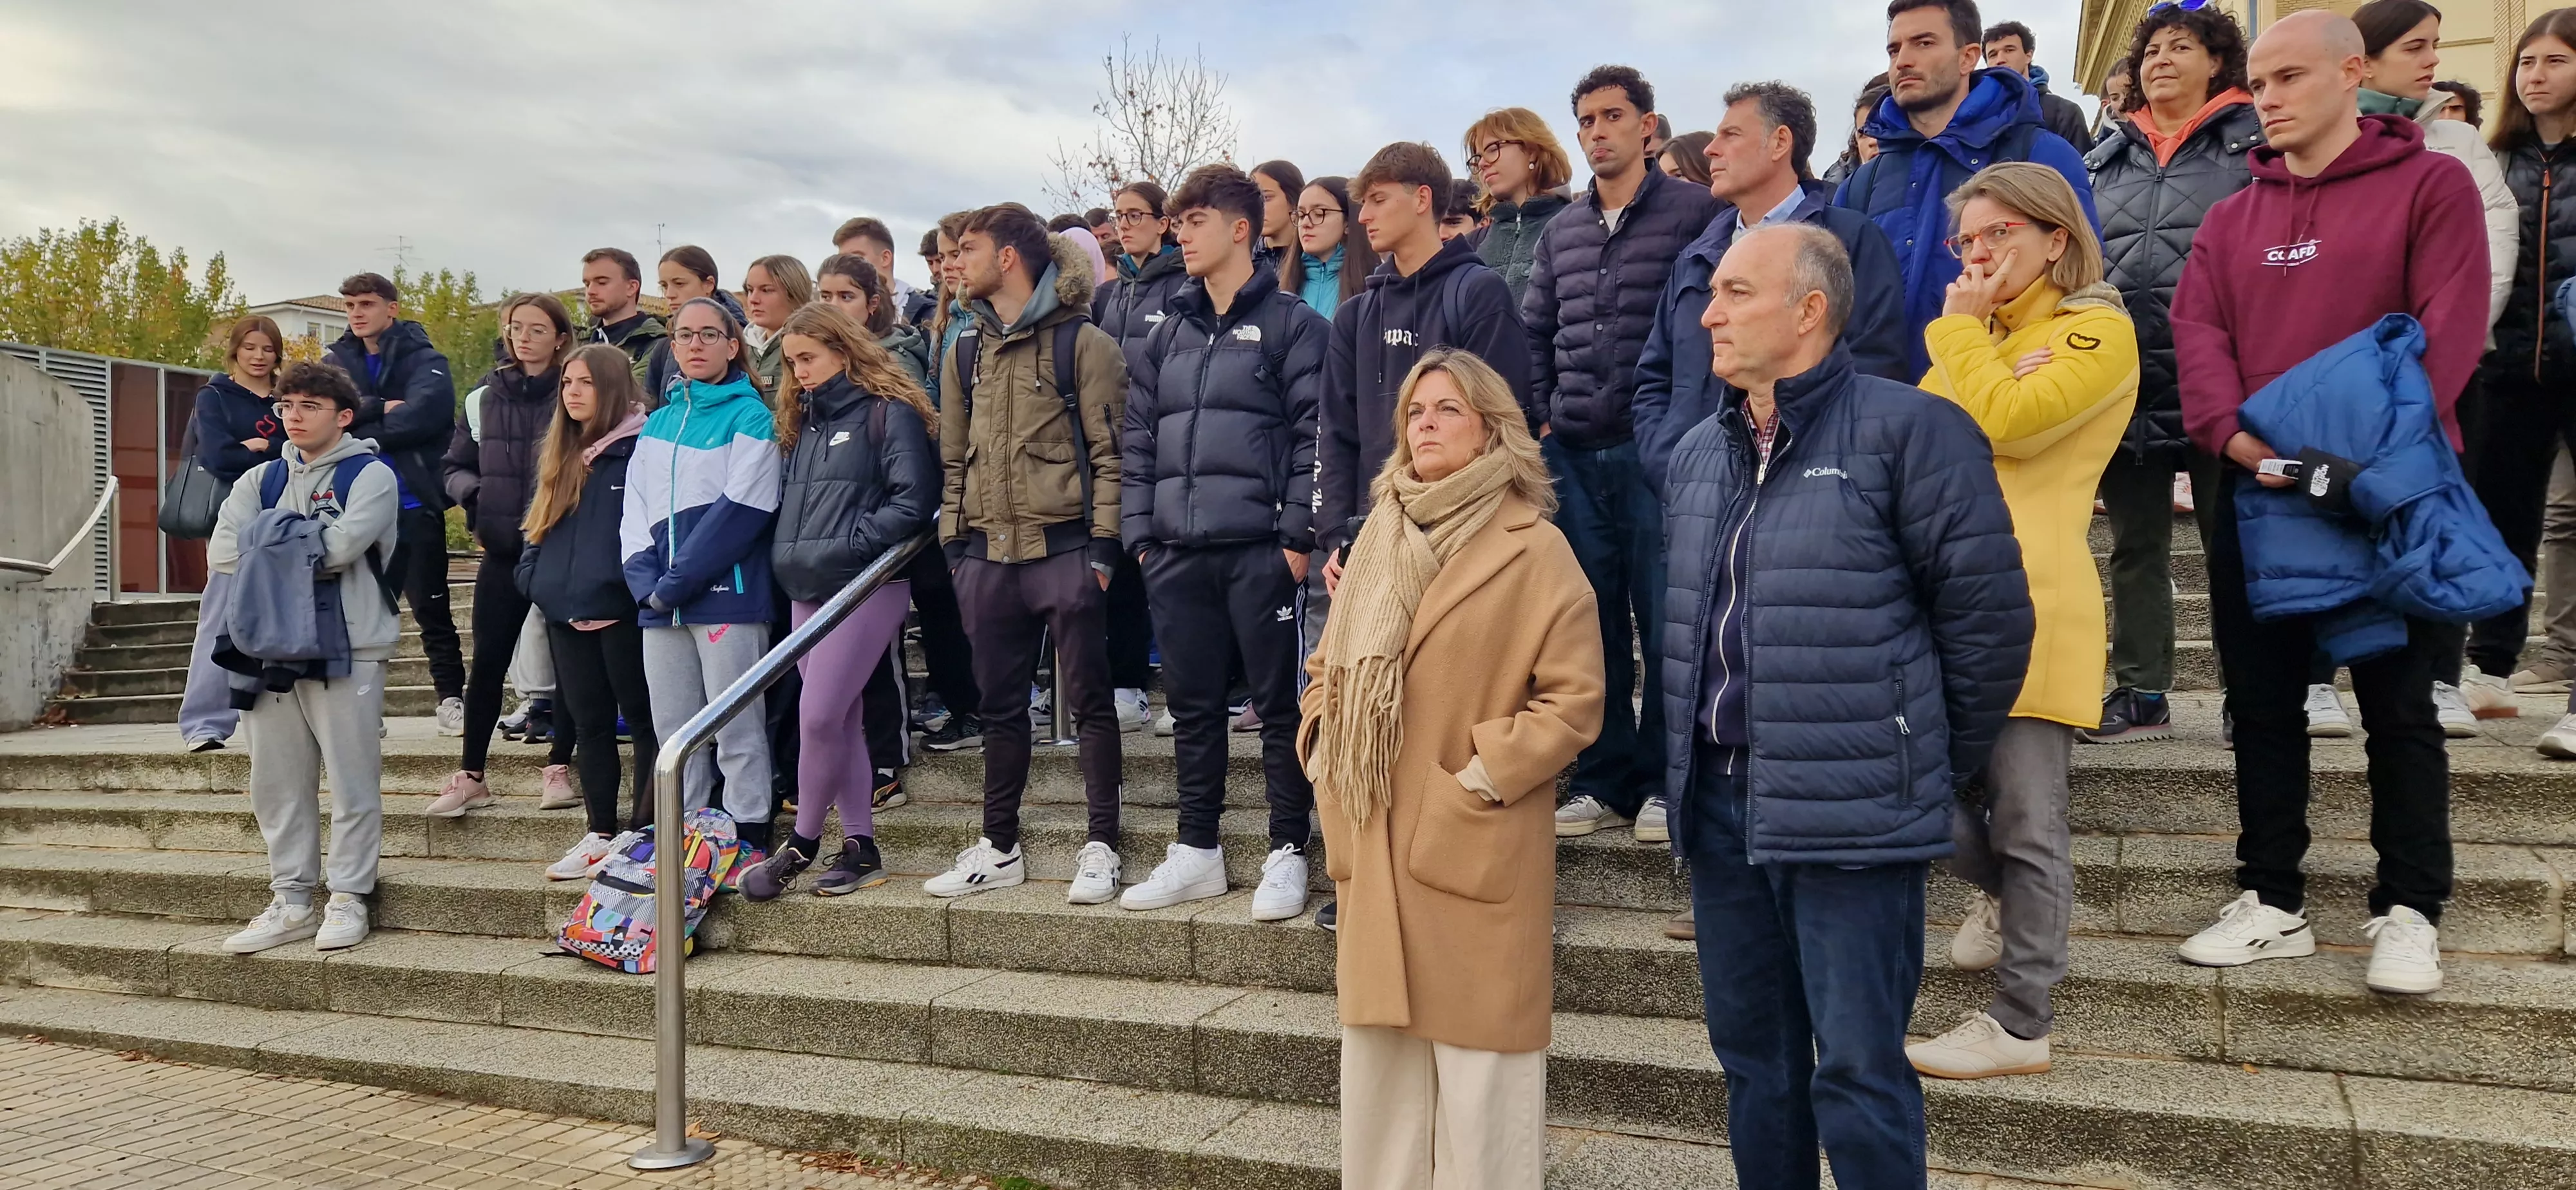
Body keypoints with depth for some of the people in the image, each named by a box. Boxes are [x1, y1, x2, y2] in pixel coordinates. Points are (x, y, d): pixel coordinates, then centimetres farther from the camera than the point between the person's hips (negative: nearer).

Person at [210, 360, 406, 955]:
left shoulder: (370, 475, 1)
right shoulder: (261, 480, 17)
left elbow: (343, 543, -16)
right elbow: (222, 554, 3)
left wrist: (272, 549, -3)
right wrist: (304, 553, -7)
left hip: (347, 647, -6)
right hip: (271, 648, 6)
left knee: (352, 781, -2)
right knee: (277, 783, 9)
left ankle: (348, 900, 8)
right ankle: (291, 902, 19)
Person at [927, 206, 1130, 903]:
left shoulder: (1083, 343, -3)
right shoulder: (964, 353, 14)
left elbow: (1109, 450, -5)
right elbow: (954, 458, 18)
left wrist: (1103, 544, -11)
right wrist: (954, 544, 11)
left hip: (1065, 550, -5)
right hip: (989, 555, 6)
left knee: (1089, 701, 2)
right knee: (1001, 707, 12)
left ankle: (1101, 846, 10)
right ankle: (999, 848, 22)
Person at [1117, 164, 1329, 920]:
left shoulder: (1291, 323, -1)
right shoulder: (1169, 333, 17)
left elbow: (1314, 433, -7)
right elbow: (1137, 439, 16)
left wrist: (1298, 534, -13)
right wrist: (1140, 533, 7)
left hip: (1260, 549, -6)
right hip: (1177, 553, 6)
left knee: (1279, 702, 2)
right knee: (1192, 705, 11)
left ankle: (1288, 853, 12)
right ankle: (1197, 851, 22)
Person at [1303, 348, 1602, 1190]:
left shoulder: (1534, 550, -7)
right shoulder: (1379, 541, 13)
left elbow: (1574, 702, -10)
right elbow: (1329, 671, 20)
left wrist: (1480, 781, -14)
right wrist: (1326, 764, 5)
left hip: (1477, 846, -6)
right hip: (1376, 842, 6)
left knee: (1478, 1057, 2)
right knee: (1377, 1051, 13)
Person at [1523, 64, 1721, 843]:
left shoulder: (1695, 213, 0)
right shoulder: (1560, 233, 15)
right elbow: (1534, 338, 20)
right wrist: (1539, 423, 9)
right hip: (1575, 454, 5)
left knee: (1664, 618, 0)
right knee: (1593, 618, 8)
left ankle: (1662, 779, 11)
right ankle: (1603, 779, 17)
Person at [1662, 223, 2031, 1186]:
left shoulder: (1906, 429, -10)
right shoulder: (1696, 454, 12)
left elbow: (1989, 613, -9)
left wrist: (1932, 765, 0)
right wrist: (1690, 764, 14)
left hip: (1850, 814, -6)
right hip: (1717, 803, 7)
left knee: (1857, 1072, 2)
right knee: (1752, 1059, 18)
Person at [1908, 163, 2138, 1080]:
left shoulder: (2097, 332, -2)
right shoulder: (1977, 334, 22)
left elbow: (1998, 421, -16)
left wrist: (1963, 332, -2)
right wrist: (1971, 339, -10)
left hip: (2028, 597, -7)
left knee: (2026, 822, -1)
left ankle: (2021, 1024, 9)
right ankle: (1999, 892, 37)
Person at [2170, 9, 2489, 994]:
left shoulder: (2431, 185, 0)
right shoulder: (2232, 217, 13)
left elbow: (2448, 327, -10)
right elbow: (2198, 334, 1)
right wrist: (2233, 433, -17)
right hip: (2255, 490, 4)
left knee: (2398, 705, 3)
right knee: (2262, 701, 7)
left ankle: (2409, 912, 14)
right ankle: (2272, 903, 17)